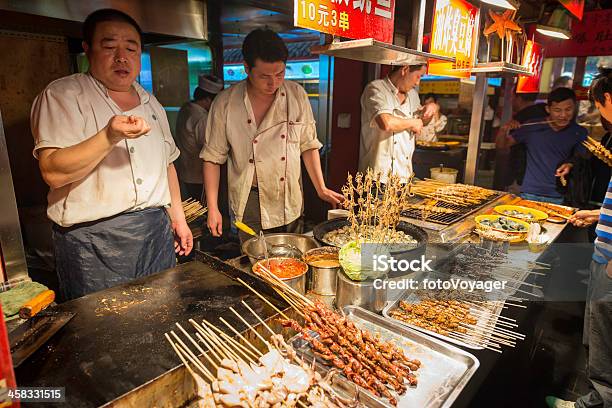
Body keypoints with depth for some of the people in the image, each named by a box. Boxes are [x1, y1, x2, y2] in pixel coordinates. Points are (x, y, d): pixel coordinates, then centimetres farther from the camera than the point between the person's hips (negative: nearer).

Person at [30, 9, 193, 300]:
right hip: (93, 239, -5)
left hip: (157, 231, 5)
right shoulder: (61, 96, -5)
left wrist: (178, 217, 14)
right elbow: (53, 172, -17)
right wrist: (110, 136, -30)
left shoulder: (151, 103, 14)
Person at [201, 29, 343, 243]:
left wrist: (321, 189, 3)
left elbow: (308, 145, 7)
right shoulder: (225, 103, -7)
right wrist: (212, 208, -5)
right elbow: (212, 157, -2)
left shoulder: (297, 95, -1)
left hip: (290, 204, 2)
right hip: (248, 204, -2)